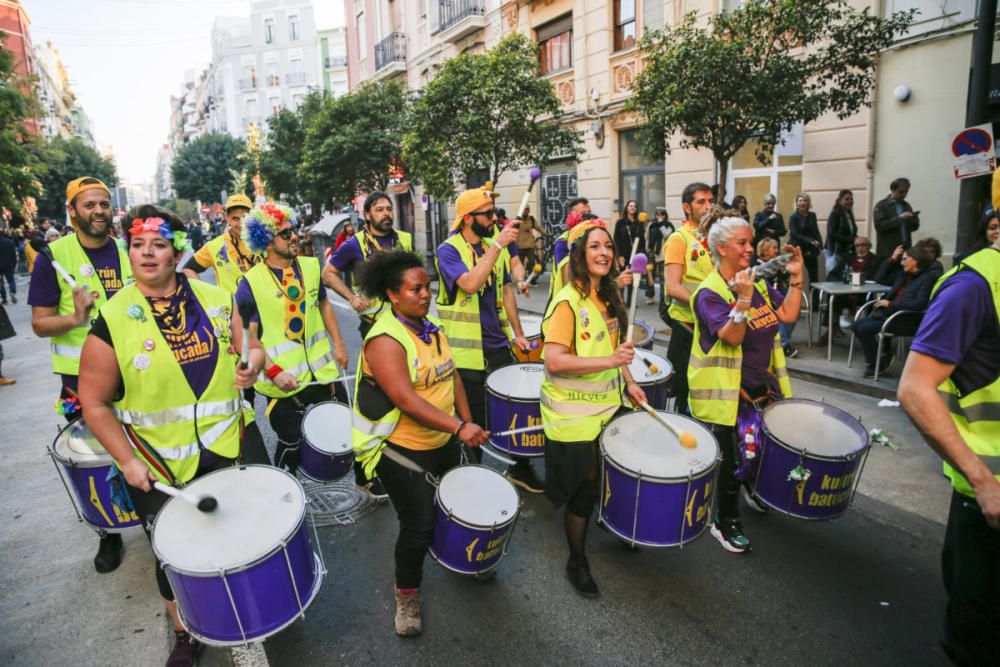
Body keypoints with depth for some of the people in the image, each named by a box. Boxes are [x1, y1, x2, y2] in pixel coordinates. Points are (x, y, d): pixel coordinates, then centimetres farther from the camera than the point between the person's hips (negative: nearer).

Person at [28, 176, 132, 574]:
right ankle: (109, 534, 28)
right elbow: (40, 324, -8)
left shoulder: (127, 253, 3)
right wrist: (74, 318, -26)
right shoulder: (53, 256, -8)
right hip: (82, 378, -3)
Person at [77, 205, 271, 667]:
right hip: (162, 465, -2)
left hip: (234, 443, 3)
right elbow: (95, 403, -5)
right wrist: (126, 460, -10)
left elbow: (249, 347, 10)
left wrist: (251, 364, -13)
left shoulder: (215, 299, -1)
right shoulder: (112, 321, -10)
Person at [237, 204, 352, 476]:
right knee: (291, 444, 10)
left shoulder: (310, 266, 2)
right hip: (284, 380, -5)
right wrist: (274, 372, -22)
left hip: (322, 369, 5)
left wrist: (338, 344, 12)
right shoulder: (251, 283, -13)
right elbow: (248, 336, -13)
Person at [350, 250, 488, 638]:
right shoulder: (384, 340, -22)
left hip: (445, 443, 8)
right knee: (419, 526, 1)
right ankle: (406, 594, 27)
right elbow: (406, 400, -31)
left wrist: (467, 422, 3)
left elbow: (451, 376, 10)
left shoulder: (431, 328, 4)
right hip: (404, 451, -8)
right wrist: (459, 427, -37)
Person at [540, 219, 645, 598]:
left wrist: (628, 382, 7)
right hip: (575, 414, -7)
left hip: (609, 404, 8)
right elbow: (554, 361, -29)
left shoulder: (609, 295, 6)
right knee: (584, 487, 5)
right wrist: (609, 361, -34)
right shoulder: (567, 301, -20)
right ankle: (576, 563, 27)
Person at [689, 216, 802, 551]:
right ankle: (725, 522, 24)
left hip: (762, 384, 8)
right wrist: (742, 299, -38)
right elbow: (732, 337, -27)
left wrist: (795, 278, -3)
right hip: (728, 392, -8)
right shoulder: (709, 293, -17)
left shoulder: (757, 282, 7)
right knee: (732, 458, 4)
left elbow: (788, 315, 3)